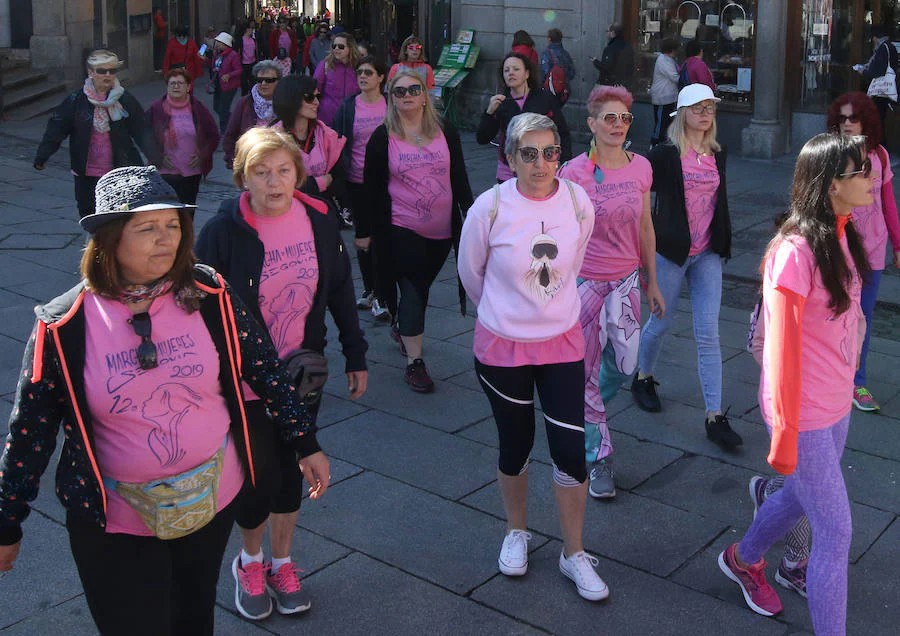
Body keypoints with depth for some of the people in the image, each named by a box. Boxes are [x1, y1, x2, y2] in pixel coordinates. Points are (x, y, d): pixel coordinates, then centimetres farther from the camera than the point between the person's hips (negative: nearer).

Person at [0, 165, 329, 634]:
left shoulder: (209, 296, -11)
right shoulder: (64, 326, -14)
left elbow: (264, 368, 0)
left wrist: (306, 444, 3)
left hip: (213, 498, 2)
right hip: (115, 523, -2)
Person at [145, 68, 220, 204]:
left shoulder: (198, 108, 4)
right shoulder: (156, 109, -1)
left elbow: (214, 135, 11)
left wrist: (202, 155, 0)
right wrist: (159, 157, -6)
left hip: (192, 171, 2)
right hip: (165, 172, -2)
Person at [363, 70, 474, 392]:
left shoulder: (445, 131, 4)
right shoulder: (383, 137, -2)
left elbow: (460, 178, 8)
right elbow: (373, 188, 1)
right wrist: (377, 230, -1)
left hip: (442, 230, 3)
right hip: (402, 230, -3)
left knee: (421, 286, 17)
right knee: (413, 292, -6)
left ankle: (401, 328, 45)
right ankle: (414, 362, 3)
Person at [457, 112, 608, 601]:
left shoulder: (577, 201, -8)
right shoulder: (490, 208, -15)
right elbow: (470, 272, 2)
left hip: (562, 341, 2)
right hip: (502, 346, -1)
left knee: (570, 449, 0)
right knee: (515, 446, 12)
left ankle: (573, 554, 20)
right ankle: (516, 533, 39)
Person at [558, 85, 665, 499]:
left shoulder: (640, 168, 1)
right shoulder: (574, 172, -12)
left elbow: (645, 228, 10)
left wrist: (652, 283, 13)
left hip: (626, 279, 4)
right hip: (584, 280, -4)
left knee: (624, 365, 9)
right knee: (587, 370, 3)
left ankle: (582, 409, 42)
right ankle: (598, 458, 19)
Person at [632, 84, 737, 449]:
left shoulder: (717, 155, 8)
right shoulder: (665, 154, -8)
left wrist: (724, 242, 17)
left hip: (707, 254, 4)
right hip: (671, 251, -3)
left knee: (708, 334, -2)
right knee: (662, 321, 12)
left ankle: (715, 417, -1)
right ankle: (643, 378, 41)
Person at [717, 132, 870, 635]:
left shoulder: (843, 237, 2)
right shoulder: (795, 253, -24)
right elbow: (781, 349, -21)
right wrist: (785, 436, -17)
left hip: (838, 404, 9)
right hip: (806, 414, -8)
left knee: (802, 494, 27)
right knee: (836, 533, 2)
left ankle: (744, 558, 52)